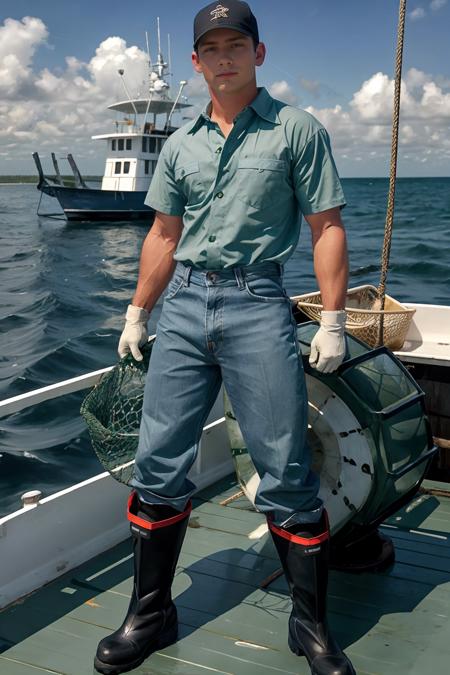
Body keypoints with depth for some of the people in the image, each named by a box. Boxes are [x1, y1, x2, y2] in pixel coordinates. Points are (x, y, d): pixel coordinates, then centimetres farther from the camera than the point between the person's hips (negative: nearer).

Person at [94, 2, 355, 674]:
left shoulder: (298, 129, 3)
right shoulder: (180, 143, 15)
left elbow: (327, 227, 0)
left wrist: (333, 320, -7)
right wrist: (137, 314, 17)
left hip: (257, 303, -4)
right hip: (184, 304, 4)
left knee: (287, 473, -2)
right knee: (157, 466, 4)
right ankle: (151, 613, 19)